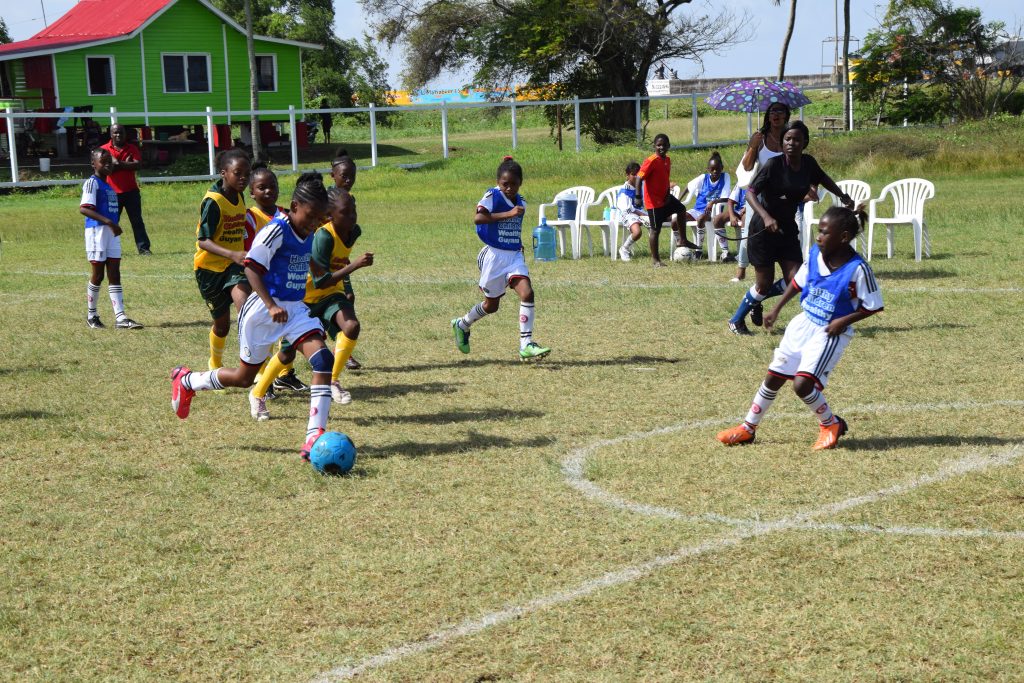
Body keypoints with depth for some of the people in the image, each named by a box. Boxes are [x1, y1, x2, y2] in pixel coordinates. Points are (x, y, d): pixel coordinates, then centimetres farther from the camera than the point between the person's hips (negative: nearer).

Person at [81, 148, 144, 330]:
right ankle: (91, 315, 18)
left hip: (111, 232, 8)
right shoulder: (92, 183, -11)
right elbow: (83, 208, -22)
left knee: (115, 275, 3)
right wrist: (108, 222, -27)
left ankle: (120, 317, 1)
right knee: (98, 275, 2)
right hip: (96, 231, -8)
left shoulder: (108, 184, 15)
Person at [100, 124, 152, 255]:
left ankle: (144, 248, 4)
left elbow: (138, 165, -11)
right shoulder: (105, 149, 0)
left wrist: (118, 163, -16)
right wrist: (126, 164, -14)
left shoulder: (132, 148, 5)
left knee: (137, 220, 3)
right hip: (113, 193, -1)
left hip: (131, 191, 1)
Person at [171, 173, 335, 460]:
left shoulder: (308, 234, 5)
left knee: (323, 361, -17)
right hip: (264, 309, -7)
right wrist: (271, 306, -31)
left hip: (295, 308, 7)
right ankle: (185, 380, 35)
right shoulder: (277, 230, -19)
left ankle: (315, 436, -17)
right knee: (244, 376, 7)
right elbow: (251, 267, -24)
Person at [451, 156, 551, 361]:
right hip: (494, 255, -5)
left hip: (514, 256, 5)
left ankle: (526, 346, -14)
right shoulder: (492, 196, -12)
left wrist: (519, 245, 14)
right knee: (492, 304, 8)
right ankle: (462, 325, 38)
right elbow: (478, 218, -30)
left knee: (527, 293, -17)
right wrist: (508, 214, -33)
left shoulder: (521, 202, 8)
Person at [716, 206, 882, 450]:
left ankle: (831, 424, 6)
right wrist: (776, 309, 13)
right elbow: (798, 282, 14)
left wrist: (844, 321, -20)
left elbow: (873, 306, -12)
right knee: (773, 377, 11)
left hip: (830, 333, -6)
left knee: (802, 384, -20)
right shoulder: (815, 254, -3)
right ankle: (748, 427, 26)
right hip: (803, 323, 6)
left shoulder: (858, 269, -20)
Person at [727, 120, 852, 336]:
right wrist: (766, 217, -34)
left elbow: (822, 179, 23)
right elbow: (750, 193, -20)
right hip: (763, 230, -6)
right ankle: (736, 320, 22)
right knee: (764, 284, -1)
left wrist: (843, 196, 14)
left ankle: (756, 302, 26)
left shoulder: (808, 163, 0)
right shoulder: (773, 165, -17)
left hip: (788, 229, 6)